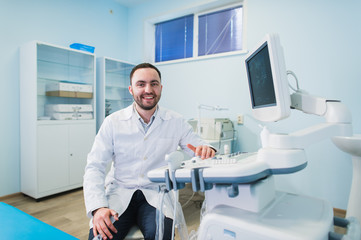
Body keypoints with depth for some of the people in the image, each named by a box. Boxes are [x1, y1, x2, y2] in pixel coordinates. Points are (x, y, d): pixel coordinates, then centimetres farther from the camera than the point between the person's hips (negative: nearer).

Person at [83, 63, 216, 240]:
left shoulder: (176, 122, 2)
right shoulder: (113, 122, 0)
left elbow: (199, 149, 5)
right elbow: (95, 167, -2)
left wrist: (207, 150, -22)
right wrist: (98, 207, -17)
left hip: (156, 194, 0)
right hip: (119, 192, 1)